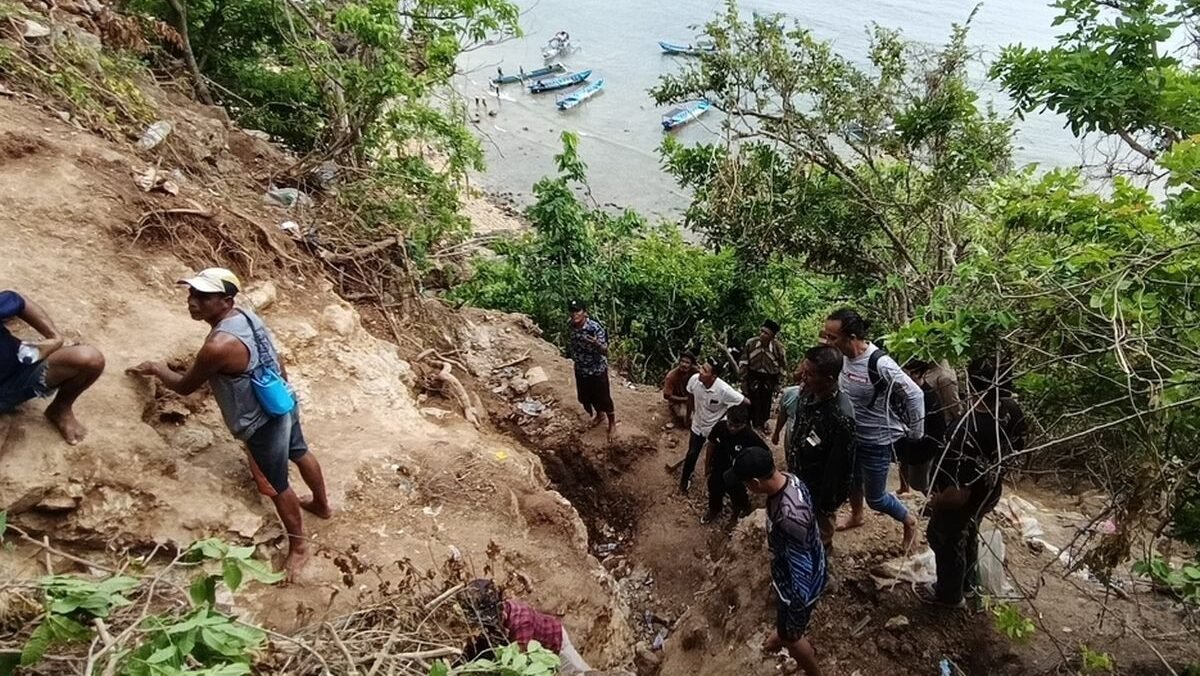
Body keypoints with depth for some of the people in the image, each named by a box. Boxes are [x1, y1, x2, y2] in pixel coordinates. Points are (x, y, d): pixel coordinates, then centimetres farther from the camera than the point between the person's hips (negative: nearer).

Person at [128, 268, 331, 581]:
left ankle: (298, 546, 33)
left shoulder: (219, 346, -32)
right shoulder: (245, 315, -5)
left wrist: (156, 368, 6)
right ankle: (322, 505, 55)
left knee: (277, 486, 12)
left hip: (263, 423, -9)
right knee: (299, 453, 30)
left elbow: (184, 386, -13)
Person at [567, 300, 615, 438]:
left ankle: (612, 423, 36)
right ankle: (599, 415, 51)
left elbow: (605, 351, -26)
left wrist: (597, 344, -46)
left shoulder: (595, 328, -28)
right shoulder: (572, 326, -9)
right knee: (585, 396, 23)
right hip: (580, 369, 6)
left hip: (597, 370, -6)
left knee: (603, 398, 10)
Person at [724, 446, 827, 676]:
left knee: (791, 634, 21)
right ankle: (783, 635, 65)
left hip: (799, 583, -7)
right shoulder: (789, 480, -16)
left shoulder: (789, 517, -44)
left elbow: (800, 571, -33)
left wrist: (796, 613, -20)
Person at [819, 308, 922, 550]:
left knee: (875, 498, 10)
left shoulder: (880, 364, -32)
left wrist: (916, 433, -12)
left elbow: (914, 396, -21)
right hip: (851, 435, 7)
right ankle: (856, 516, 55)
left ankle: (909, 521, 39)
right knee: (852, 480, 27)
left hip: (876, 441, -6)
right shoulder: (843, 355, -12)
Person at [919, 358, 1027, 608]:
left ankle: (948, 594, 48)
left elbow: (959, 493, -35)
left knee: (946, 543, 22)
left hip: (961, 502, -7)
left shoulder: (968, 430, -43)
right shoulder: (1012, 409, -19)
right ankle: (969, 581, 59)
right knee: (967, 535, 33)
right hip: (989, 492, 7)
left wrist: (936, 502, -15)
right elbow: (1018, 447, 3)